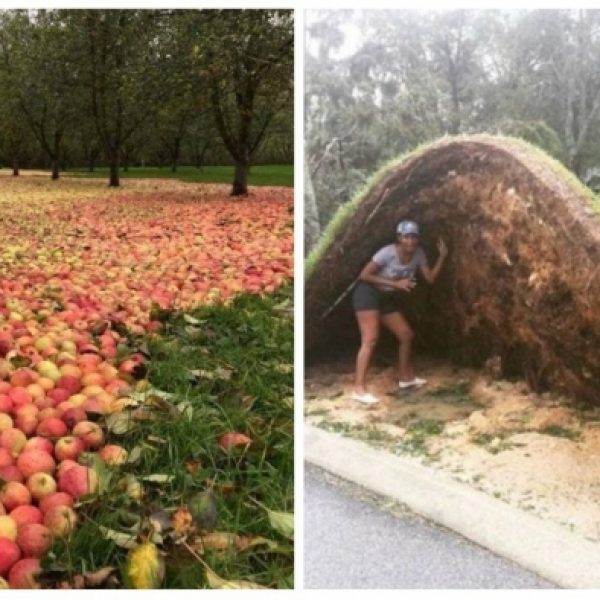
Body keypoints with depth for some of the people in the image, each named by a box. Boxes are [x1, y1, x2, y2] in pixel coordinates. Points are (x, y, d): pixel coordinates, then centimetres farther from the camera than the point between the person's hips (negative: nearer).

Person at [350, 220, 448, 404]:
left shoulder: (418, 254, -4)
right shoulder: (387, 252, -23)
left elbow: (430, 278, -4)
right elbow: (364, 275, -21)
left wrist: (442, 256, -14)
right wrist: (395, 283, -24)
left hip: (388, 298, 8)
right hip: (368, 293, -7)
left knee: (406, 335, 9)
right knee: (370, 340, -20)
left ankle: (406, 377, 28)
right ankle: (359, 389, -23)